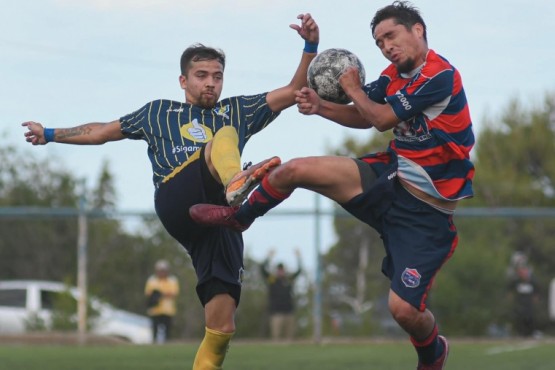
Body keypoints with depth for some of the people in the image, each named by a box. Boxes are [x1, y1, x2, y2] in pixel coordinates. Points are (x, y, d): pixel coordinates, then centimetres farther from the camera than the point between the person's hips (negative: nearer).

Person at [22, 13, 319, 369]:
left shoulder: (237, 110, 30)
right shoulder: (158, 112, 29)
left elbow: (293, 93, 22)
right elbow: (105, 131, 39)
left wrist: (310, 47, 8)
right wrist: (51, 134, 42)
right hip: (177, 202, -2)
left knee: (221, 327, -12)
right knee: (225, 137, -29)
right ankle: (236, 183, -62)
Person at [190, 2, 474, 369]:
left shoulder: (440, 76, -22)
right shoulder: (397, 73, 5)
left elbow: (383, 118, -17)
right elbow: (365, 117, 14)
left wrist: (353, 90, 1)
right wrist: (320, 105, -3)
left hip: (424, 207, -7)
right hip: (389, 173, 7)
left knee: (403, 308, -15)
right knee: (293, 170, -5)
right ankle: (238, 217, 26)